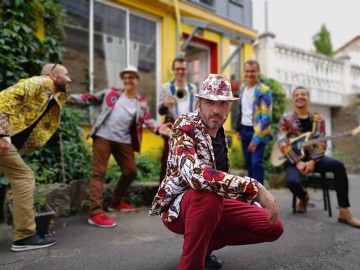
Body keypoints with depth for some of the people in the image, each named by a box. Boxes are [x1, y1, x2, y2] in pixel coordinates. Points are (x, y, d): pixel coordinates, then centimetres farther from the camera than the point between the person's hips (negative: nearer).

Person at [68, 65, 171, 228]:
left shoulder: (141, 103, 11)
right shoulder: (111, 93, 9)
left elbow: (148, 120, -1)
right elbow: (90, 99, 12)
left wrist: (158, 129, -23)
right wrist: (70, 98, 1)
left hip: (123, 141, 3)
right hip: (103, 136, -3)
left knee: (131, 171, 8)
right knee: (99, 172, -7)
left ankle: (115, 203, 29)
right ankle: (95, 213, -8)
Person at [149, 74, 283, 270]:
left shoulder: (220, 131, 3)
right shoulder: (184, 128, -22)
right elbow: (195, 174, -41)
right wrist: (255, 187, -39)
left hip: (215, 204, 8)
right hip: (177, 205, -7)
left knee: (273, 227, 0)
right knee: (209, 194, -40)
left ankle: (205, 244, 14)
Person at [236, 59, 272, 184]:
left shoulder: (264, 91, -13)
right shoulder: (243, 88, 8)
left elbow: (266, 117, -17)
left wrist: (256, 139, -20)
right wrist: (238, 129, 16)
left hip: (257, 130, -6)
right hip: (244, 129, 6)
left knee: (256, 163, -9)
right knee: (248, 163, 12)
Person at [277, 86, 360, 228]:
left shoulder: (318, 120, 7)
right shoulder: (286, 119, 0)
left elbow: (321, 143, 0)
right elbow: (282, 143, -10)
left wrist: (312, 161, -17)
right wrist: (298, 163, -18)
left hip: (313, 158, 3)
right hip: (294, 159, -2)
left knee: (338, 165, -26)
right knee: (293, 181, -32)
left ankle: (344, 212, -20)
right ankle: (303, 198, 8)